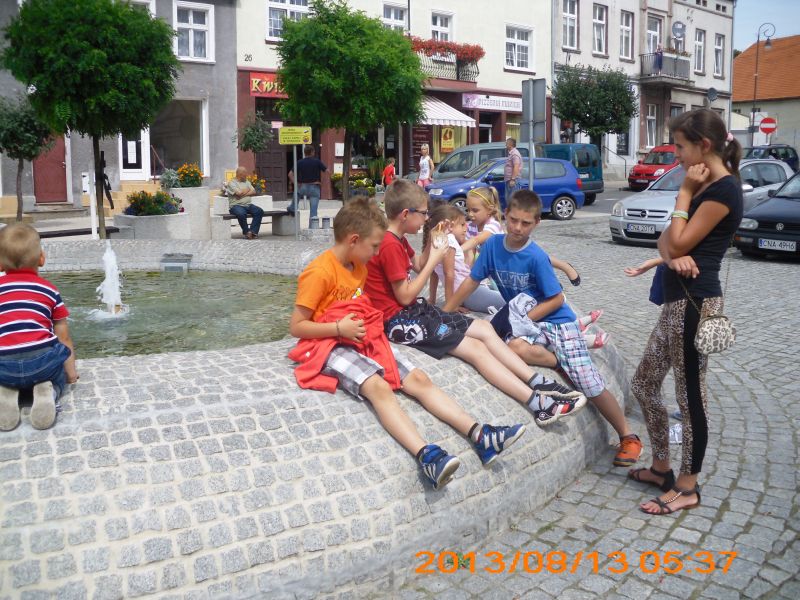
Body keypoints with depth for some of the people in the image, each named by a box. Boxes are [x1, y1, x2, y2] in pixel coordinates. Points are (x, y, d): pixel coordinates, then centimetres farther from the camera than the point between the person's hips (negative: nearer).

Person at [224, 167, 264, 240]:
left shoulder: (247, 182, 20)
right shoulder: (231, 183, -1)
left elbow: (253, 192, 7)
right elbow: (239, 193, -15)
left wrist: (244, 193, -8)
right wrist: (247, 190, 4)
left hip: (248, 205, 6)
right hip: (236, 205, -6)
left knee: (260, 211, -21)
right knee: (241, 214, -38)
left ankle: (253, 231, -21)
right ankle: (246, 232, -16)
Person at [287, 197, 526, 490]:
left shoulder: (358, 266, 12)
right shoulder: (319, 272, -14)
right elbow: (296, 326, -14)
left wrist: (370, 320, 8)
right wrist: (340, 328, -22)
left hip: (366, 338, 8)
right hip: (331, 345, -8)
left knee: (418, 379, -10)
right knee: (378, 386, -33)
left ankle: (479, 435, -17)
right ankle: (426, 456, -46)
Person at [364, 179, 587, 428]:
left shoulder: (396, 239, 12)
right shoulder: (390, 245, -19)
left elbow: (417, 265, 22)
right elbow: (405, 297, -18)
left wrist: (433, 244, 6)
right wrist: (434, 261, -12)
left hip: (416, 309, 10)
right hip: (400, 320, -10)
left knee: (484, 328, 3)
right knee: (476, 348, -17)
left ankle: (537, 382, -1)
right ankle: (539, 404, -20)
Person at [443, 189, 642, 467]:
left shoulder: (536, 257, -18)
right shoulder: (493, 244, -6)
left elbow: (556, 299, -12)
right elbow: (472, 281, 2)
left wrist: (524, 318, -19)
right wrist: (444, 312, 2)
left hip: (557, 320, -3)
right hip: (524, 321, 4)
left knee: (591, 386, -7)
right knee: (514, 346, -35)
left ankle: (628, 436, 16)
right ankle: (564, 362, -5)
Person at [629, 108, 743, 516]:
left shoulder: (723, 189, -14)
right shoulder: (705, 187, 17)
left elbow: (680, 243, -16)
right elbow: (666, 242, 10)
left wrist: (684, 193, -8)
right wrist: (673, 256, -12)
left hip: (695, 303, -10)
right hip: (678, 301, 10)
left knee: (690, 394, 1)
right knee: (644, 384, 16)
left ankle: (688, 487, 16)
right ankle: (662, 467, 30)